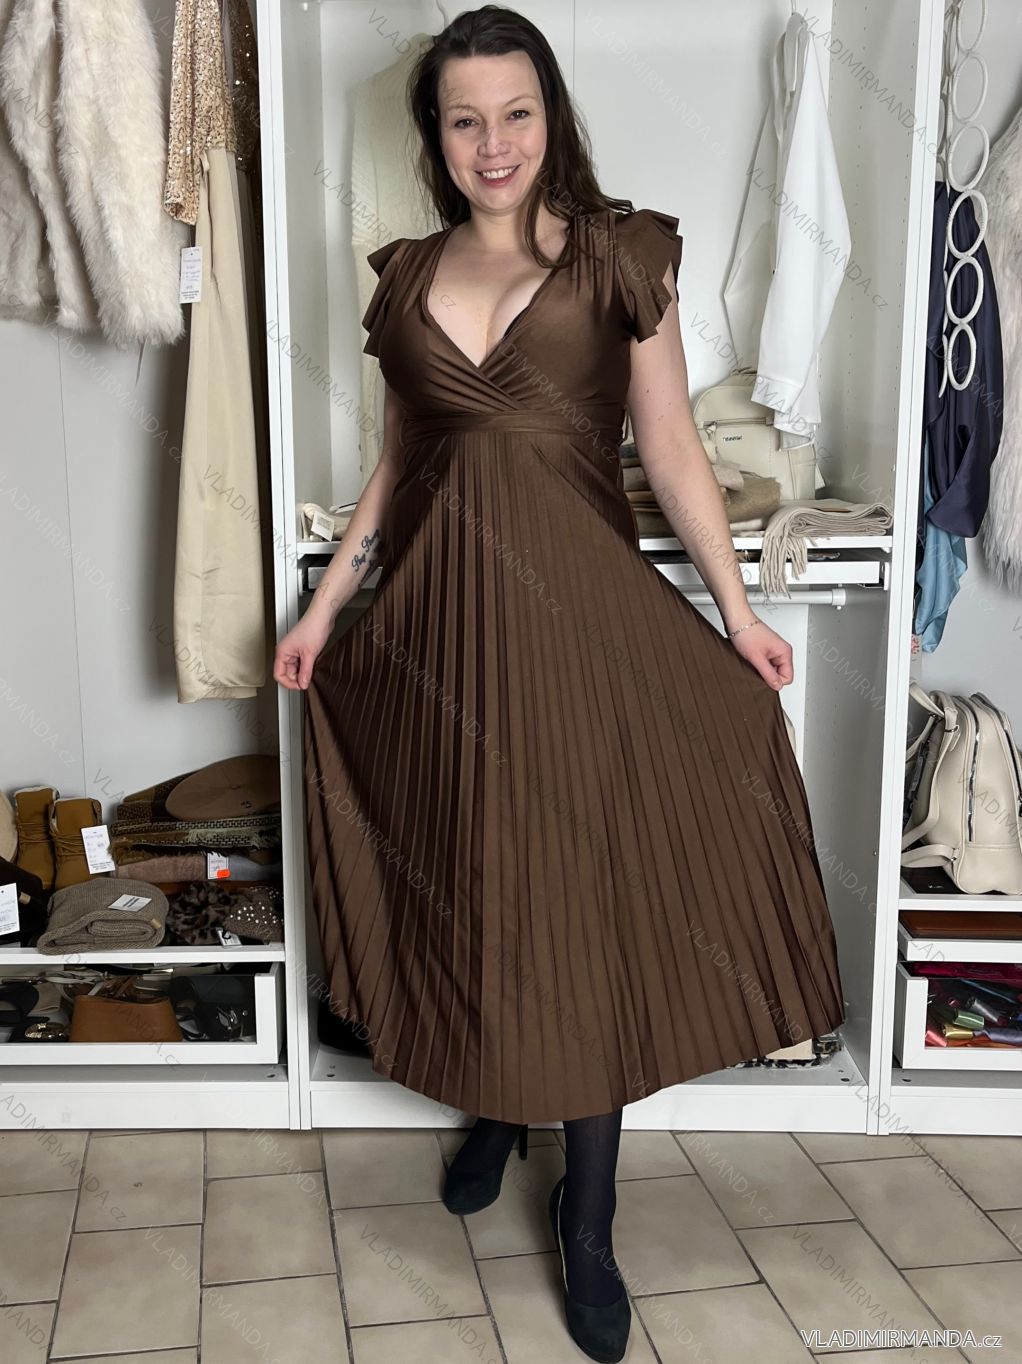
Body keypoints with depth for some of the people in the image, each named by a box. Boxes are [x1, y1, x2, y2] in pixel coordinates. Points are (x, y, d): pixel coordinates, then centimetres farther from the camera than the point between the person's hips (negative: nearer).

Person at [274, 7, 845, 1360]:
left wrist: (738, 610, -4)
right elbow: (397, 462, 16)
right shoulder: (407, 275, 11)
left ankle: (587, 1223, 14)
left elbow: (671, 446, 1)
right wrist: (325, 604, 11)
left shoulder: (618, 253, 1)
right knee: (464, 878, 12)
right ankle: (490, 1111, 38)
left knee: (591, 901, 0)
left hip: (583, 608, -3)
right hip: (441, 614, 4)